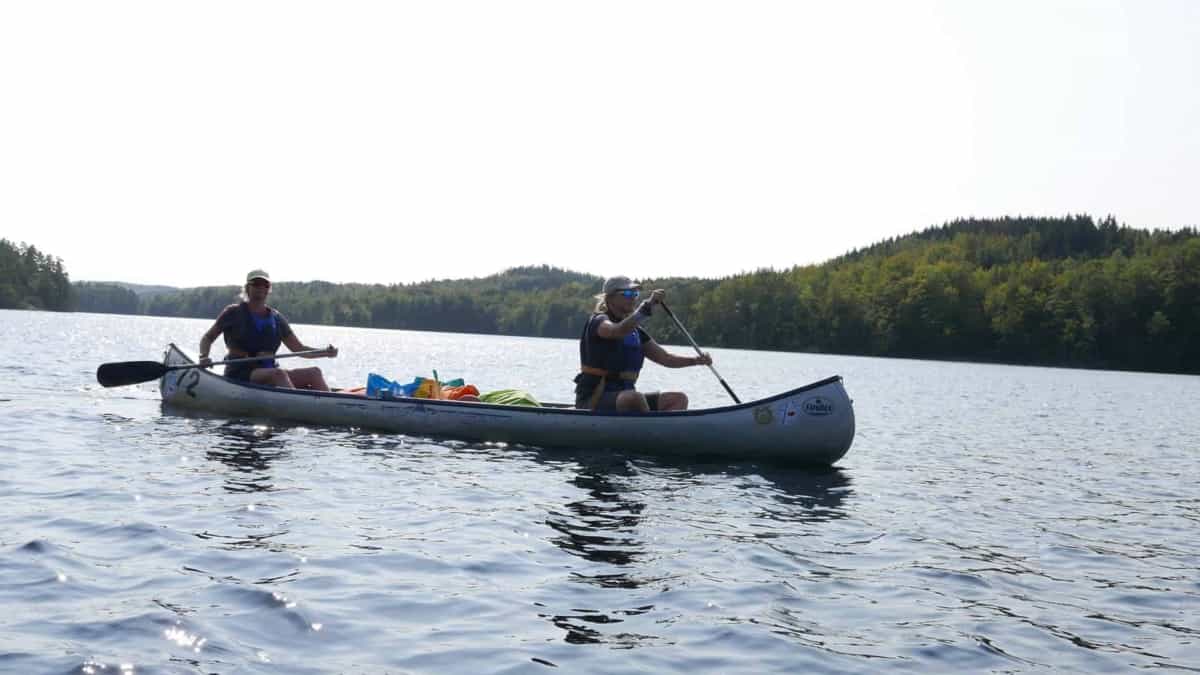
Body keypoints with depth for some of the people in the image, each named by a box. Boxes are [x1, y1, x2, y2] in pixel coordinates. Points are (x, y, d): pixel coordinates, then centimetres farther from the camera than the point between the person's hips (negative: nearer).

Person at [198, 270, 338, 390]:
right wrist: (204, 357, -15)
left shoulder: (276, 318, 14)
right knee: (279, 374, -36)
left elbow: (298, 348, 12)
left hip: (269, 370, 6)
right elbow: (208, 338, 7)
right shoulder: (234, 313, 2)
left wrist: (325, 352, -5)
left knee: (314, 372, -14)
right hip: (240, 374, -5)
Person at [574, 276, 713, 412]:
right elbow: (619, 331, -32)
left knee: (679, 399, -6)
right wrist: (648, 305, -38)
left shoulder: (635, 330, 16)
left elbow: (664, 357, 11)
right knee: (634, 398, -38)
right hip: (593, 400, -8)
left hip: (625, 399, 8)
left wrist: (696, 360, -4)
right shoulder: (599, 321, -7)